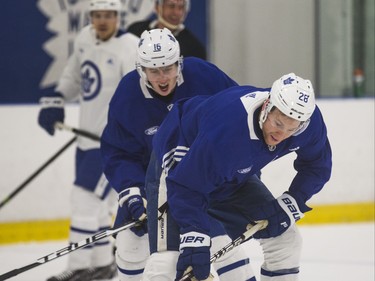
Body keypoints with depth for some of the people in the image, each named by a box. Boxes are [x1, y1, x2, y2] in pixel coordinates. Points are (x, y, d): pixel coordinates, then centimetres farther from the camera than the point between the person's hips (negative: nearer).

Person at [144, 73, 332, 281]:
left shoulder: (309, 121, -22)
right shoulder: (225, 129, -41)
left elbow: (317, 166, -2)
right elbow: (186, 187, -35)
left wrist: (293, 202, -13)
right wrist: (194, 237, -40)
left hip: (233, 174, 7)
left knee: (286, 239, 2)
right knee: (167, 260, -24)